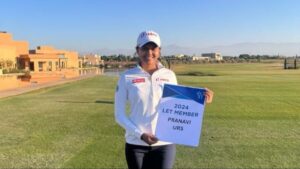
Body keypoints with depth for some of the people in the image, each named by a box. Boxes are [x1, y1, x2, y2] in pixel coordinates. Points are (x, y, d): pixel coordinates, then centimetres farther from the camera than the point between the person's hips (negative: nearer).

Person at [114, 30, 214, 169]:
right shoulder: (127, 77, -3)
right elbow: (119, 114, -3)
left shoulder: (169, 75, 2)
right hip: (136, 144, -1)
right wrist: (140, 134, -16)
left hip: (164, 144, 1)